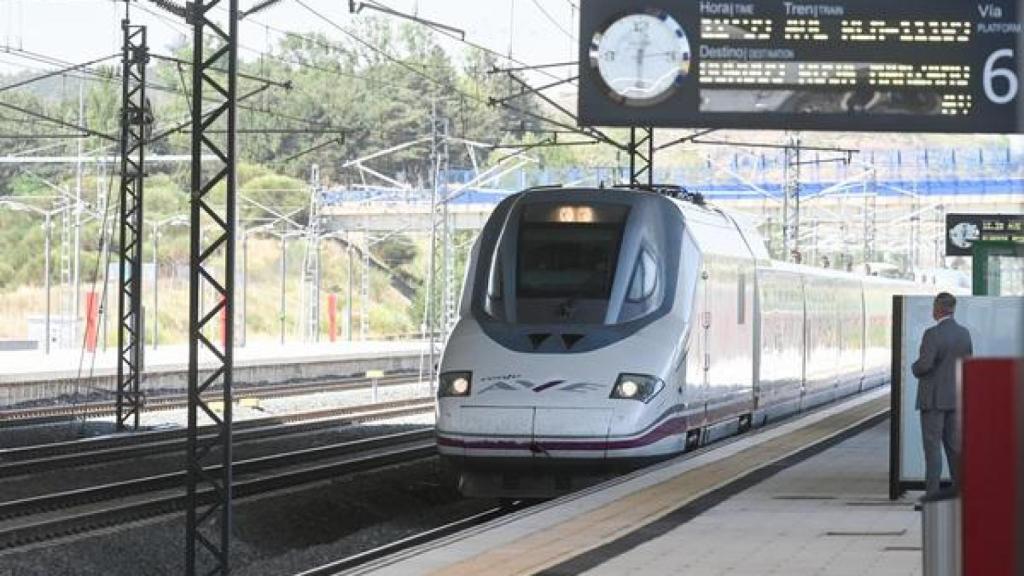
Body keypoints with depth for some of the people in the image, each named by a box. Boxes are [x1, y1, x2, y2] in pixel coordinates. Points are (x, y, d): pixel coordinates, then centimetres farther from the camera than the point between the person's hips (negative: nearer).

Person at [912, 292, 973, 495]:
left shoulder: (932, 334, -17)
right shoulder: (964, 333, 5)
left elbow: (924, 364, -22)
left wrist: (915, 368, -1)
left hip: (933, 398, -7)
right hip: (955, 398, 7)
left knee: (932, 448, -4)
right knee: (954, 446, 12)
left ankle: (932, 495, -6)